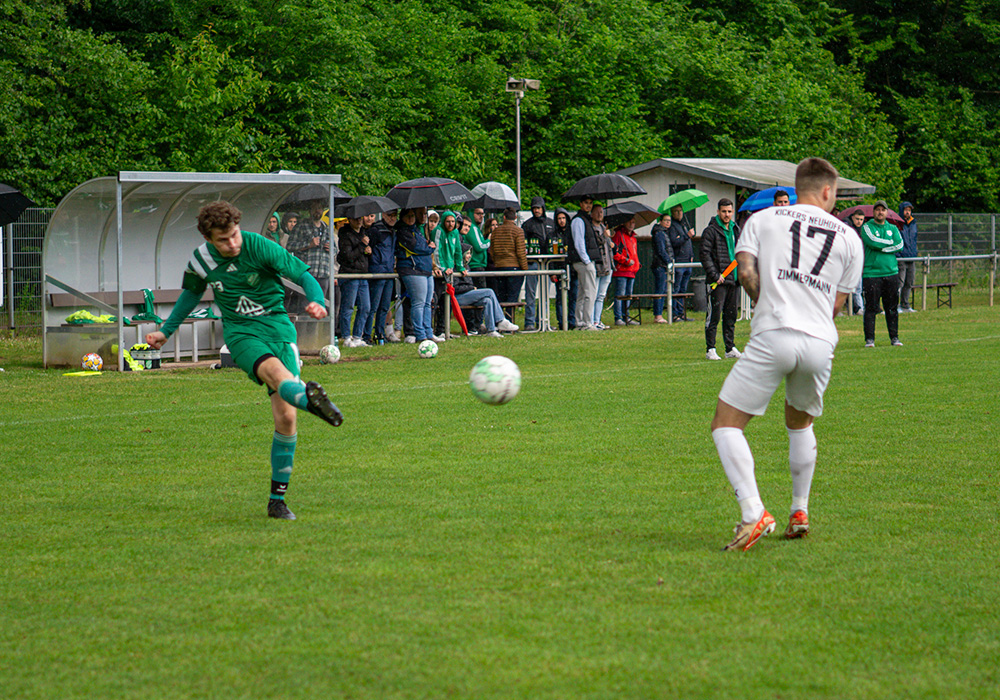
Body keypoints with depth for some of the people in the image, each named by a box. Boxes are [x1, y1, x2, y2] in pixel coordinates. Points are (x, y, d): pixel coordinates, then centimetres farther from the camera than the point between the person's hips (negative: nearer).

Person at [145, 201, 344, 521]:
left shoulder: (259, 247, -9)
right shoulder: (201, 260, 1)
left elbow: (303, 275, -6)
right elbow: (192, 292, 23)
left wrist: (317, 302, -27)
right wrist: (166, 331, 28)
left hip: (278, 328, 0)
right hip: (240, 334, 0)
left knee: (285, 417, -8)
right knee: (274, 370, -37)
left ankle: (277, 498, 5)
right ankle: (308, 397, -74)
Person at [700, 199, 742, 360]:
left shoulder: (736, 230, 16)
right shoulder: (710, 231, -5)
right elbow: (705, 256, -9)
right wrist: (715, 275, -17)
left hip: (734, 279, 6)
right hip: (718, 280, -6)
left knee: (731, 315, 10)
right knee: (714, 315, -5)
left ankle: (730, 348, 16)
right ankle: (710, 349, -1)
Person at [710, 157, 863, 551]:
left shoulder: (762, 219, 13)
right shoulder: (849, 238, 17)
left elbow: (746, 273, 1)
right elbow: (837, 303, 19)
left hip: (773, 338, -3)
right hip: (821, 342, 3)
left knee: (726, 425, 0)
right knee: (800, 424, 28)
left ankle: (753, 512, -18)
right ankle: (800, 513, 26)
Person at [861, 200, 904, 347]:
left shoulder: (893, 229, 15)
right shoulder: (867, 227, 4)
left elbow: (900, 245, 0)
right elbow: (872, 241, -15)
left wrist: (882, 248, -10)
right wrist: (890, 242, -3)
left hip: (891, 273, 4)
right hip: (871, 273, -4)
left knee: (892, 307, 5)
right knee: (871, 307, -6)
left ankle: (894, 337, 12)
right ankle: (869, 339, -2)